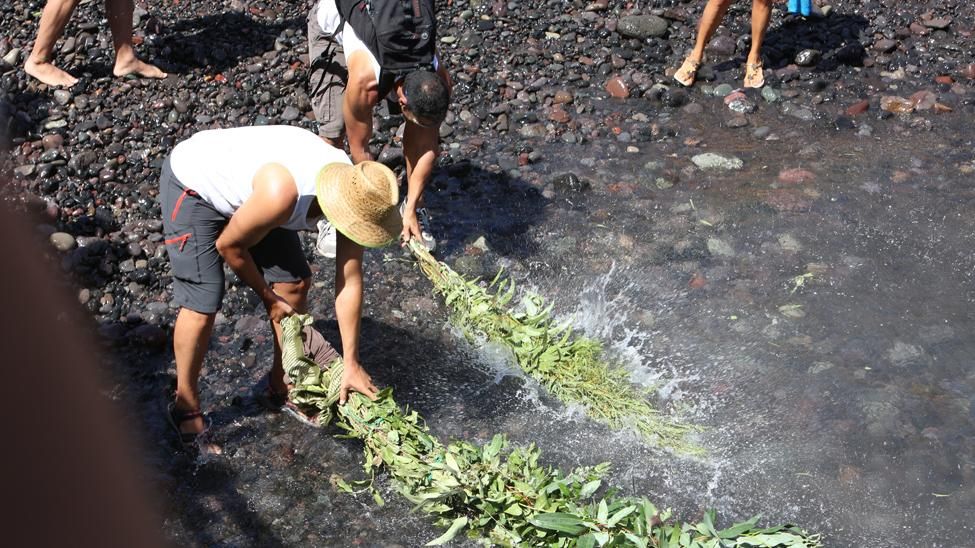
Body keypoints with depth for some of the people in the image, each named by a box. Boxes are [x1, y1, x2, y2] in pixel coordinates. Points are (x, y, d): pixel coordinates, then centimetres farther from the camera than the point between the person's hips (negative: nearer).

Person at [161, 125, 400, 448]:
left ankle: (282, 384, 24)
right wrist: (268, 297, -6)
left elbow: (349, 281, -13)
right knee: (202, 306, -12)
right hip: (193, 186, -7)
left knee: (294, 283, 3)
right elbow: (229, 245, -22)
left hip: (244, 187, 7)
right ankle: (186, 405, 12)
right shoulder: (283, 193, -41)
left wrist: (352, 365, -8)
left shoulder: (351, 189, -20)